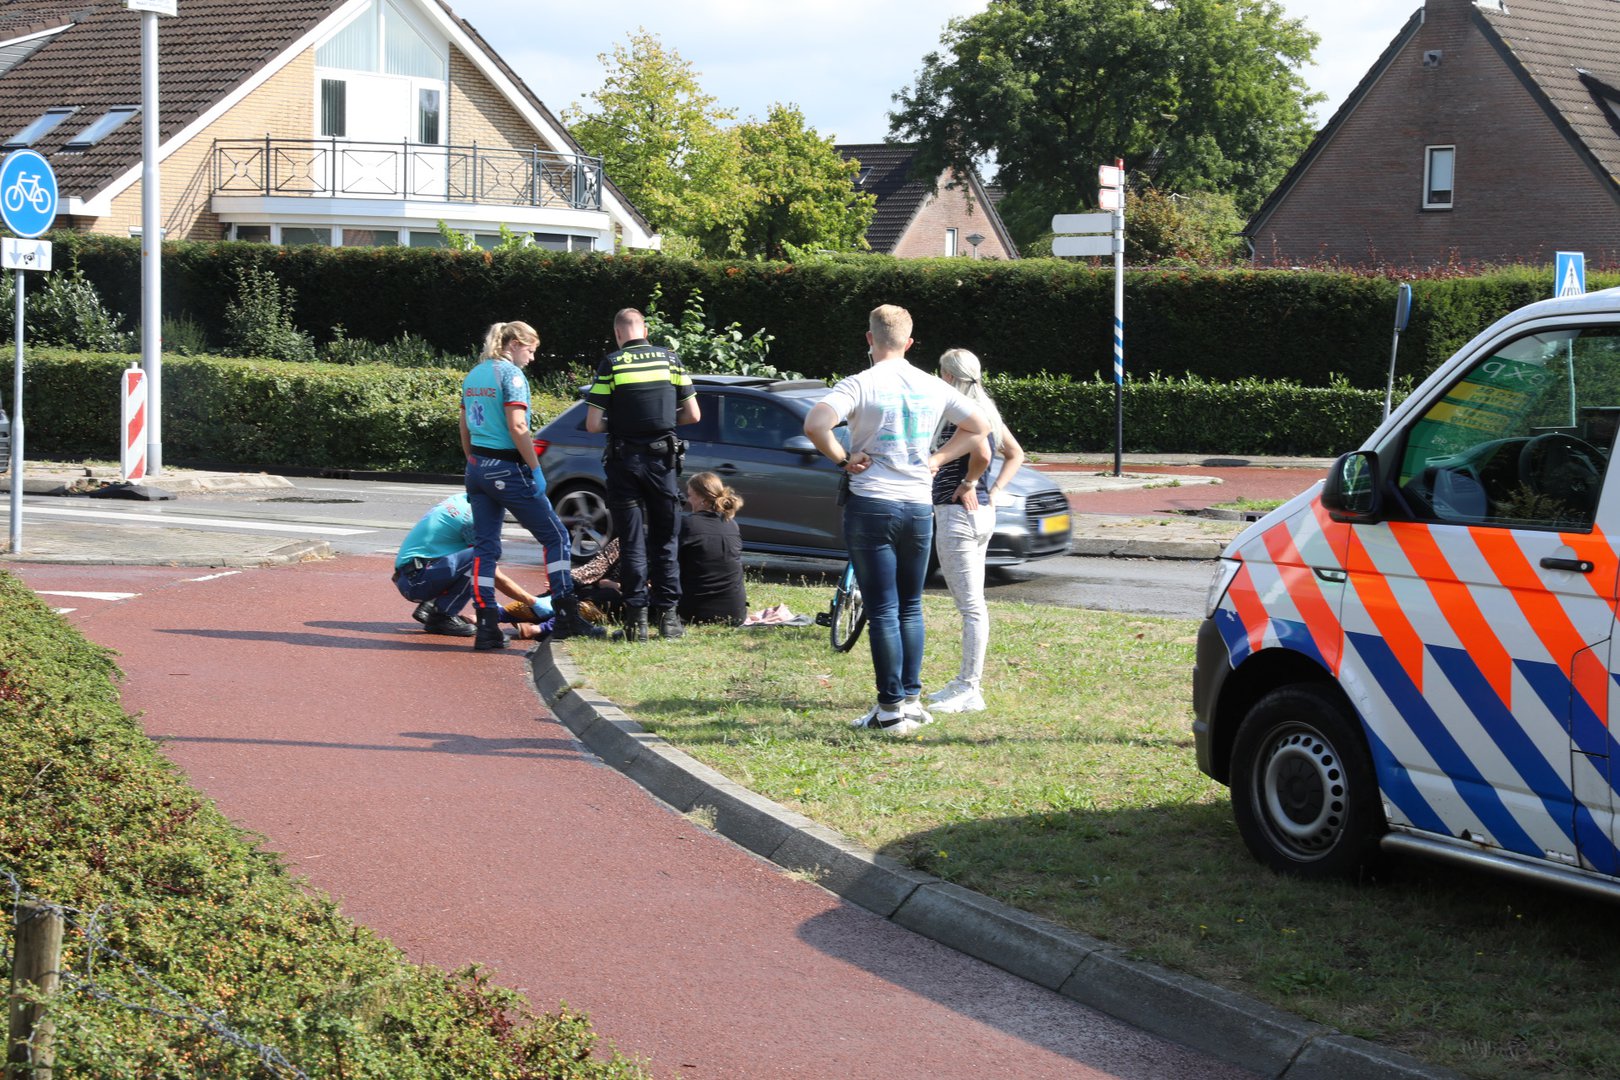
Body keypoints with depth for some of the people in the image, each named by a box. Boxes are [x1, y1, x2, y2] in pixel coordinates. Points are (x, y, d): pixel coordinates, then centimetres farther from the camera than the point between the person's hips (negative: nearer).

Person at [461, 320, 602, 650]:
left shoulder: (473, 375, 13)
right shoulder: (511, 374, -11)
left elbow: (465, 430, 16)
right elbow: (517, 427, -19)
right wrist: (536, 469, -15)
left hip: (478, 469, 8)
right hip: (508, 469, -8)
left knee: (484, 547, 8)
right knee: (555, 536, 3)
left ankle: (486, 627, 2)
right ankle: (567, 618, 1)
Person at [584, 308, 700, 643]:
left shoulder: (611, 365, -6)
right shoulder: (670, 360, 2)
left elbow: (593, 424, -8)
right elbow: (693, 415, 3)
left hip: (624, 461, -2)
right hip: (662, 459, 2)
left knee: (632, 541, 4)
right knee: (666, 539, 12)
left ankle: (637, 618, 1)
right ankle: (668, 614, 10)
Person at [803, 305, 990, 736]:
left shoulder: (862, 384, -9)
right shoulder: (933, 387, 6)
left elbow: (815, 423, -24)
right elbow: (979, 425, 17)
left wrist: (842, 458, -10)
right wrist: (936, 459, 12)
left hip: (871, 505, -4)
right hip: (920, 505, 4)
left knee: (882, 610, -1)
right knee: (910, 607, 16)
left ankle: (890, 709, -1)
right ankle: (912, 699, 17)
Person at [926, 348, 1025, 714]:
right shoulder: (987, 410, 13)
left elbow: (982, 452, -29)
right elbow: (1016, 455, 21)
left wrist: (967, 485, -14)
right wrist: (993, 492, 13)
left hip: (957, 513, -10)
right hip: (983, 515, 10)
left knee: (971, 605, -8)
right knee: (971, 604, 16)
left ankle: (969, 690, -5)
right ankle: (965, 682, 23)